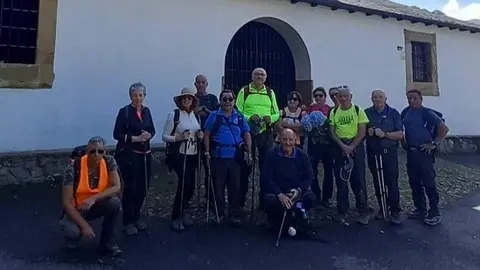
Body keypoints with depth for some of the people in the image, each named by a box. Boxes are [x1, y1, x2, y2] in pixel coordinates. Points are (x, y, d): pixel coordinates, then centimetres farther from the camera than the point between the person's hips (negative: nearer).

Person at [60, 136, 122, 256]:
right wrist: (84, 225, -28)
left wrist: (93, 198, -33)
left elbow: (116, 187, -20)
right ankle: (74, 233, 10)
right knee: (72, 231, -31)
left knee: (115, 203, -28)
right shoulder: (74, 168, -25)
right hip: (76, 209, -2)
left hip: (96, 206, 3)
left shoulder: (109, 161, -16)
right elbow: (66, 202, -23)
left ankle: (106, 241, -6)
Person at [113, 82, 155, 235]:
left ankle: (136, 217, 28)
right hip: (128, 155, -6)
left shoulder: (146, 111, 8)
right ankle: (128, 222, 13)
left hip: (145, 154, 6)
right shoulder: (124, 111, -8)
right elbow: (117, 134, -10)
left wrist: (148, 135, -8)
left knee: (143, 188, 10)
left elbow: (152, 130, 14)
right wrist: (135, 138, -19)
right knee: (130, 188, -3)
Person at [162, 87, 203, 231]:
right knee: (185, 184, -9)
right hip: (180, 154, -5)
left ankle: (183, 212, 32)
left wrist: (200, 136, -1)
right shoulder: (174, 114, -7)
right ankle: (176, 217, 10)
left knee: (190, 185, 9)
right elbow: (164, 136, -6)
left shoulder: (196, 115, 10)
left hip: (193, 154, 6)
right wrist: (179, 137, -22)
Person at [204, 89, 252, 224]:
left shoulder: (239, 117, 9)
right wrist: (207, 151, -6)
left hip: (235, 157, 1)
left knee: (235, 187, 7)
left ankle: (235, 215, 18)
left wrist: (249, 153, 1)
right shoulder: (214, 116, 3)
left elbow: (247, 135, 9)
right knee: (218, 186, 8)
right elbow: (207, 135, 2)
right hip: (218, 156, -1)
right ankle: (218, 213, 22)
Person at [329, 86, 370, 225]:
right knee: (341, 180, 6)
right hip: (339, 147, 2)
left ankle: (363, 212, 11)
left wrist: (351, 147, -14)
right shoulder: (333, 112, 6)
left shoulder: (358, 111, -1)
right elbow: (332, 132, 2)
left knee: (358, 180, 0)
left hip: (356, 147, -2)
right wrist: (343, 146, -11)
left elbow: (362, 132, -5)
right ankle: (342, 212, 17)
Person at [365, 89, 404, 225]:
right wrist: (368, 132, -7)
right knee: (377, 182, 10)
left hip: (389, 152, -2)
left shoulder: (393, 113, 2)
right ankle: (382, 208, 23)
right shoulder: (367, 113, 6)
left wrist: (385, 134, -18)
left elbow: (400, 135, -3)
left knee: (392, 182, -5)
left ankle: (395, 211, 5)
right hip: (373, 153, 2)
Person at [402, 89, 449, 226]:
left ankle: (434, 213, 7)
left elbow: (444, 128, -13)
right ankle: (421, 210, 23)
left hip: (424, 152, -6)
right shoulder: (406, 112, 8)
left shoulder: (427, 113, -10)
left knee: (428, 182, -3)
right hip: (410, 152, 7)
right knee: (414, 182, 11)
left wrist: (434, 144, -14)